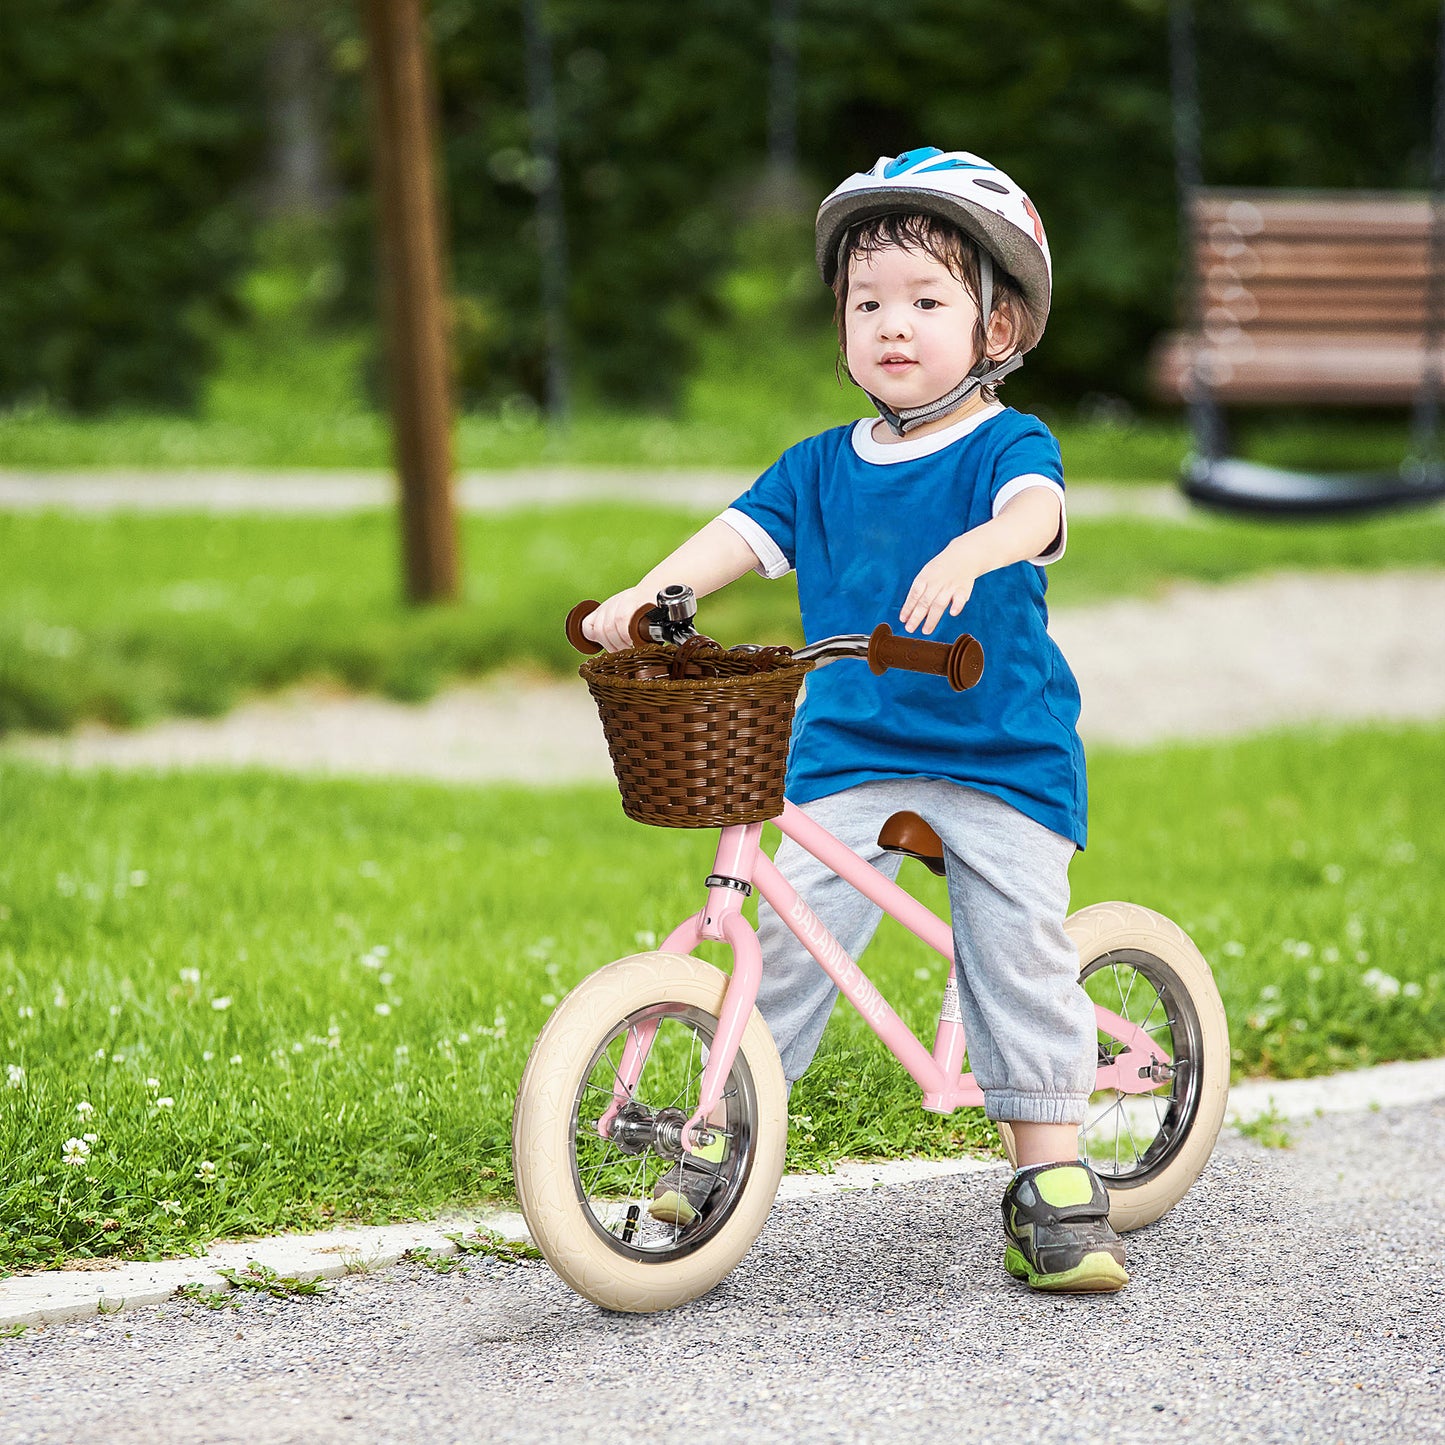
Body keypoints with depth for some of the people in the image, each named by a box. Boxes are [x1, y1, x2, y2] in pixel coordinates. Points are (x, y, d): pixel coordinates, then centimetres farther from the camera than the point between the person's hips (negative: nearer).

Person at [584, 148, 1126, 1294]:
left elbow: (1033, 511, -25)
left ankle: (1054, 1180, 1)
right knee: (791, 926, -11)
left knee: (1021, 953, -7)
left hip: (1004, 757, -3)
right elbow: (743, 533, 0)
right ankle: (726, 1126, 1)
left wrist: (968, 554, -48)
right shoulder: (825, 467, 10)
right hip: (848, 755, 3)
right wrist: (647, 596, -19)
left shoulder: (1008, 446, -4)